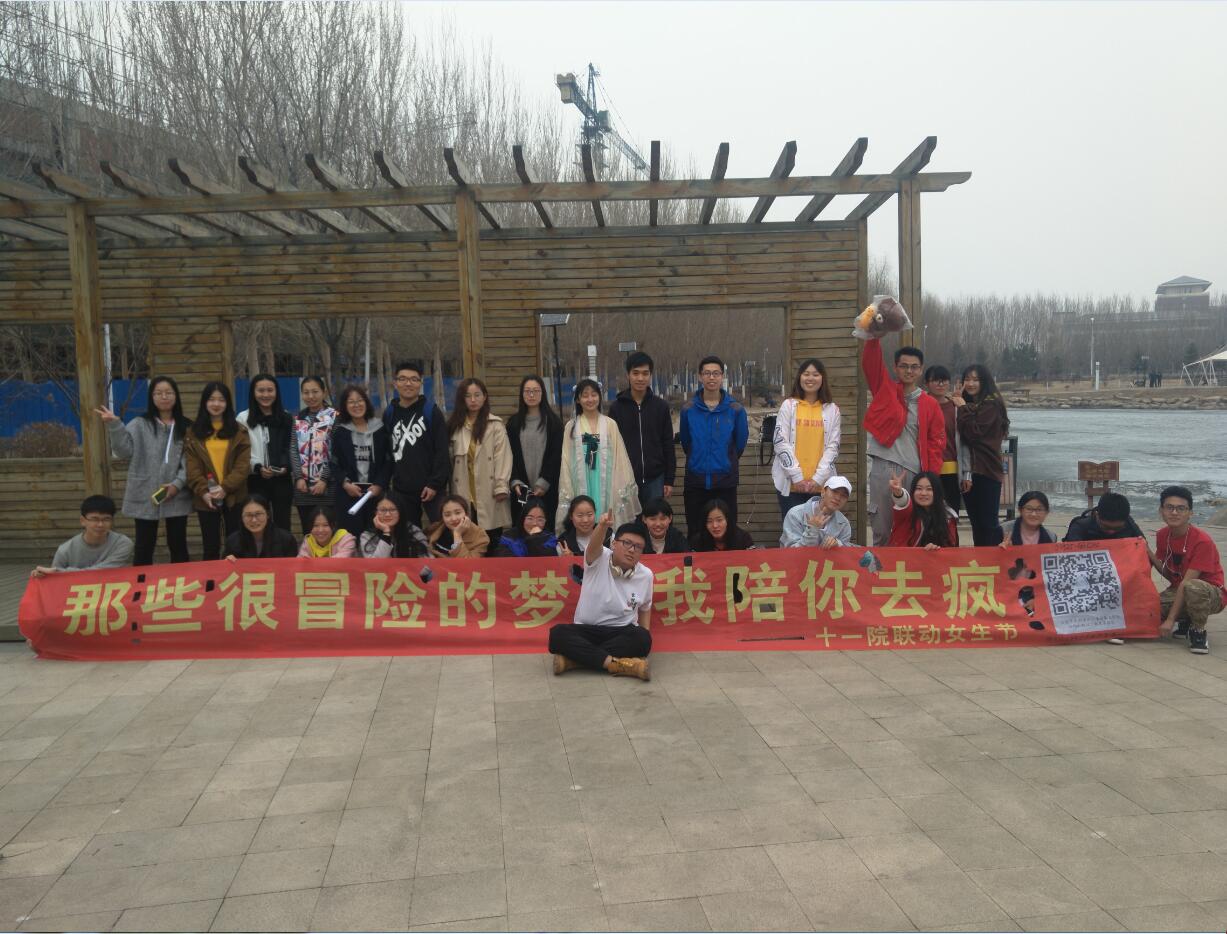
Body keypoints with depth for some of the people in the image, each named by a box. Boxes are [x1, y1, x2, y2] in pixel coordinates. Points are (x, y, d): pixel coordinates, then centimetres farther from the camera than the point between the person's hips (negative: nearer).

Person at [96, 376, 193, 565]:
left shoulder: (186, 427, 8)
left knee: (178, 546, 10)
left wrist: (178, 483, -10)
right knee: (144, 547, 5)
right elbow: (124, 451, -9)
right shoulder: (140, 425, 4)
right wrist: (114, 426, -21)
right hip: (145, 497, -1)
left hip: (177, 497, 1)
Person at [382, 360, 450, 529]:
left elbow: (442, 451, -8)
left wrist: (435, 483, -13)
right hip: (402, 489, 3)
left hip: (431, 487, -3)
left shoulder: (431, 411, -4)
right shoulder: (389, 413, 7)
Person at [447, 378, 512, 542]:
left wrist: (501, 487, -12)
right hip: (464, 493, 3)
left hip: (489, 494, -3)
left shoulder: (495, 425, 0)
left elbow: (502, 457, -5)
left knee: (492, 542, 2)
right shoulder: (454, 425, 12)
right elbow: (449, 458, 10)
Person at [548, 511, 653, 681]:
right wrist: (603, 525, -55)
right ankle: (616, 663, -39)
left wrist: (643, 640, 2)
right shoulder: (598, 559, -7)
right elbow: (594, 546, -32)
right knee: (558, 633, -31)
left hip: (622, 633, 2)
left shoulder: (645, 575, 2)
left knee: (643, 639, -33)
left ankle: (574, 659, -31)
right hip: (586, 631, -2)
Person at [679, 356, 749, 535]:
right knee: (695, 534, 7)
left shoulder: (735, 409, -3)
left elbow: (741, 441, 10)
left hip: (726, 481, -1)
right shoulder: (688, 408, -1)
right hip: (695, 481, 1)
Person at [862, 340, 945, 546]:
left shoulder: (930, 404, 10)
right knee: (881, 531, 2)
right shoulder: (884, 389, 9)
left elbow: (936, 442, 7)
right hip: (883, 469, -1)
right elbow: (870, 361, -4)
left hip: (914, 473, 1)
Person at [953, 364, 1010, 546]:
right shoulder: (967, 404, 16)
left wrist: (963, 407, -8)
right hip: (969, 470, 7)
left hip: (987, 471, -7)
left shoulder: (991, 404, -8)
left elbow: (973, 432, -16)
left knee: (988, 523, -5)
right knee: (976, 522, 11)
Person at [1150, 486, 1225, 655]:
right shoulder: (1162, 535, -2)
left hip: (1211, 595, -6)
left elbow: (1187, 582, -26)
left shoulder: (1202, 541, -23)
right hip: (1178, 590, 6)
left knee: (1193, 587, -42)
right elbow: (1169, 575, 3)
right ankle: (1185, 622, 10)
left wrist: (1170, 620, -27)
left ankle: (1198, 631, -12)